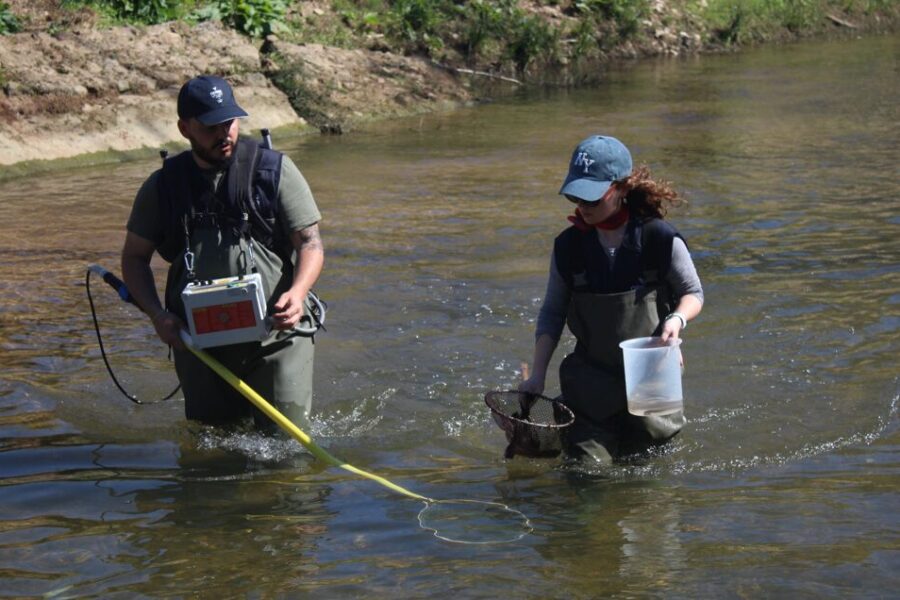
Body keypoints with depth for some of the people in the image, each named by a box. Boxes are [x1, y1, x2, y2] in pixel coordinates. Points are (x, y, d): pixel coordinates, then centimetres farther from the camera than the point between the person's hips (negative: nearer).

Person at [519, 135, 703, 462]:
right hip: (591, 382, 1)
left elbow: (693, 293, -1)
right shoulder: (568, 246, -6)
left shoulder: (659, 239, -14)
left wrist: (677, 319, -24)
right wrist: (537, 375, -6)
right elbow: (552, 313, 3)